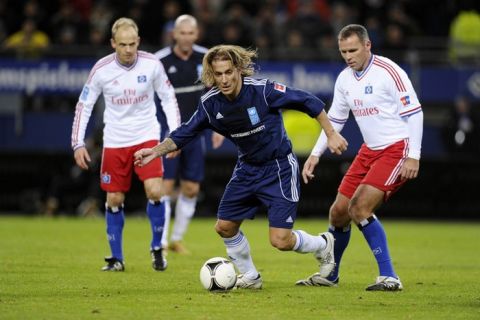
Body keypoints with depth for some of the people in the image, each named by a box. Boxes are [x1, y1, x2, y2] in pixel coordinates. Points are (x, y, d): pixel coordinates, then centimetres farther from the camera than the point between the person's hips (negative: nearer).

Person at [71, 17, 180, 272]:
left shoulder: (152, 64, -10)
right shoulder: (101, 70, -11)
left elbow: (168, 98, 3)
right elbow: (84, 105, -1)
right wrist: (78, 143, -5)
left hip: (146, 137, -1)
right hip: (115, 142, 1)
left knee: (155, 192, -16)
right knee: (114, 200, 3)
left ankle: (157, 248, 5)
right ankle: (116, 258, 17)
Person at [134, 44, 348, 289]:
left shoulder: (263, 90, -24)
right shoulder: (210, 103, -9)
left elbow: (309, 102, -16)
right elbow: (185, 133, 4)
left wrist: (331, 135, -13)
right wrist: (156, 151, -8)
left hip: (279, 167, -6)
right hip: (247, 167, 6)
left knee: (280, 240, -13)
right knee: (224, 227, 7)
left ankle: (323, 245, 19)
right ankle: (250, 277, 30)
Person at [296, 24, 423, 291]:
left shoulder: (388, 71, -16)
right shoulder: (345, 79, 6)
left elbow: (415, 113, -16)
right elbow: (334, 120, 18)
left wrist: (413, 157, -20)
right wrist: (316, 154, 10)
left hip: (398, 149, -8)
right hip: (370, 150, 8)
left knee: (359, 208, -21)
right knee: (339, 212, 7)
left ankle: (389, 277, -15)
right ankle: (330, 274, 28)